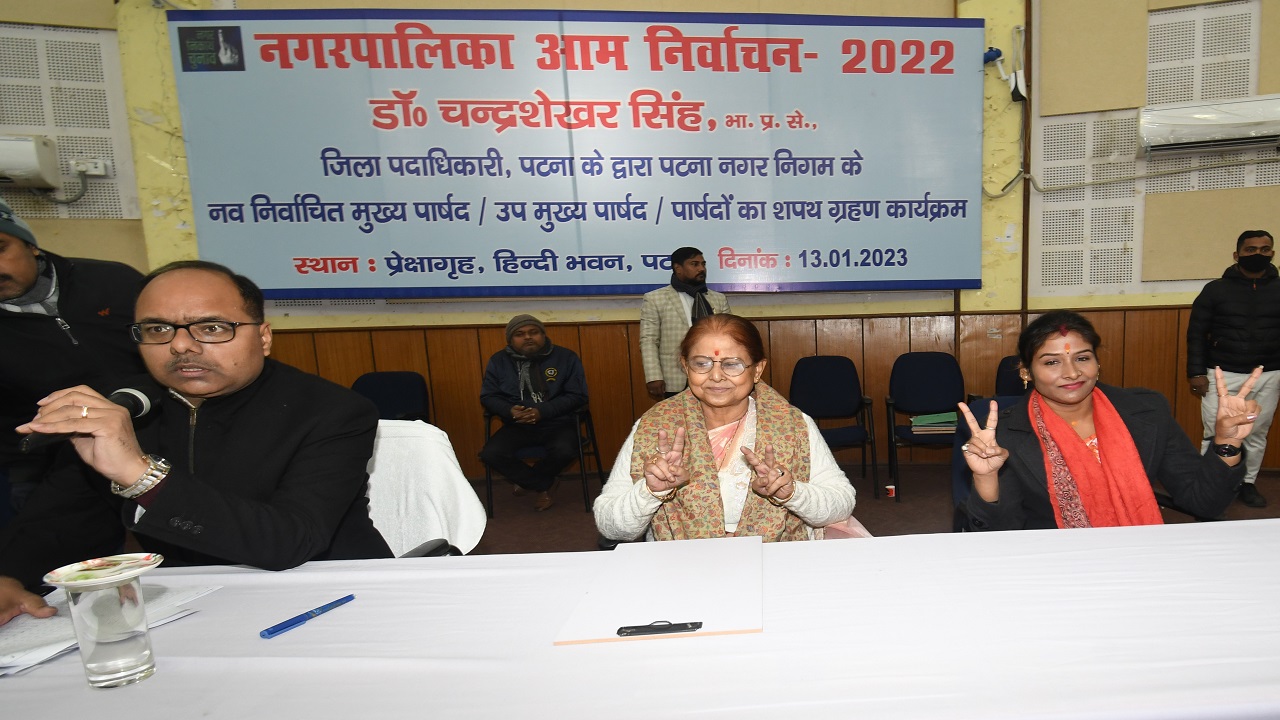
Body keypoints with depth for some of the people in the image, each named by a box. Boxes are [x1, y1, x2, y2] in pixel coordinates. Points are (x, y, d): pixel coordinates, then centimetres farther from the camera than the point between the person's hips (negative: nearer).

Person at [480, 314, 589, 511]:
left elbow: (577, 396, -4)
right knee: (490, 454, -24)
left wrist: (542, 412, -17)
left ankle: (527, 481, 2)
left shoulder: (566, 357, -1)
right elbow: (488, 396, 8)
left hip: (557, 423, -2)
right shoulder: (499, 360, 7)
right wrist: (509, 410, -15)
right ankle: (541, 487, 0)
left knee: (564, 451, -33)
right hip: (517, 425, 2)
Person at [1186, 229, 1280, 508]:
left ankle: (1247, 483, 24)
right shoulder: (1216, 290, -1)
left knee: (1257, 434, 10)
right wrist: (1196, 372, -8)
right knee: (1215, 434, -2)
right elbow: (1196, 333, -2)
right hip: (1223, 375, -2)